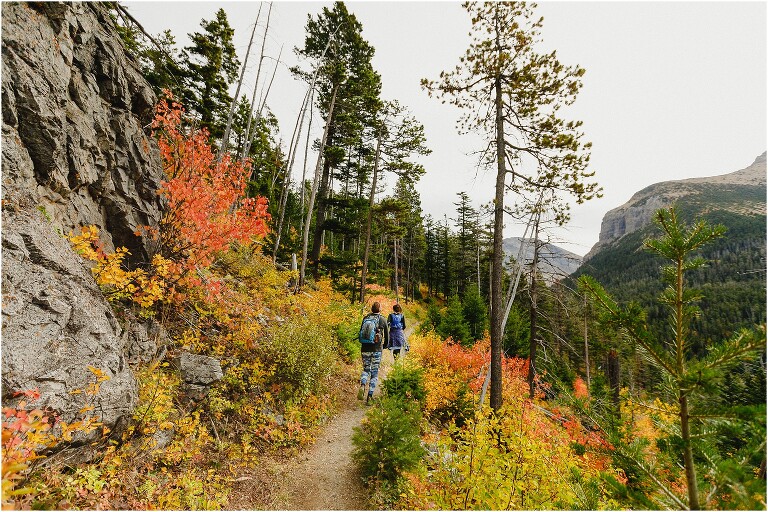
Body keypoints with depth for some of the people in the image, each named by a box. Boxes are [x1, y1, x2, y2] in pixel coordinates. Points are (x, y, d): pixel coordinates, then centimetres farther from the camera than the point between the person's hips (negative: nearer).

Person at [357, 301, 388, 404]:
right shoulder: (382, 319, -4)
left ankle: (362, 386, -7)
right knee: (374, 372, 10)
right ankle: (370, 395, 7)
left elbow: (361, 332, 8)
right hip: (376, 349, -2)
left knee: (366, 369, 19)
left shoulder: (365, 318, 2)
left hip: (365, 349, 2)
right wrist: (386, 345, 21)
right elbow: (387, 334, 2)